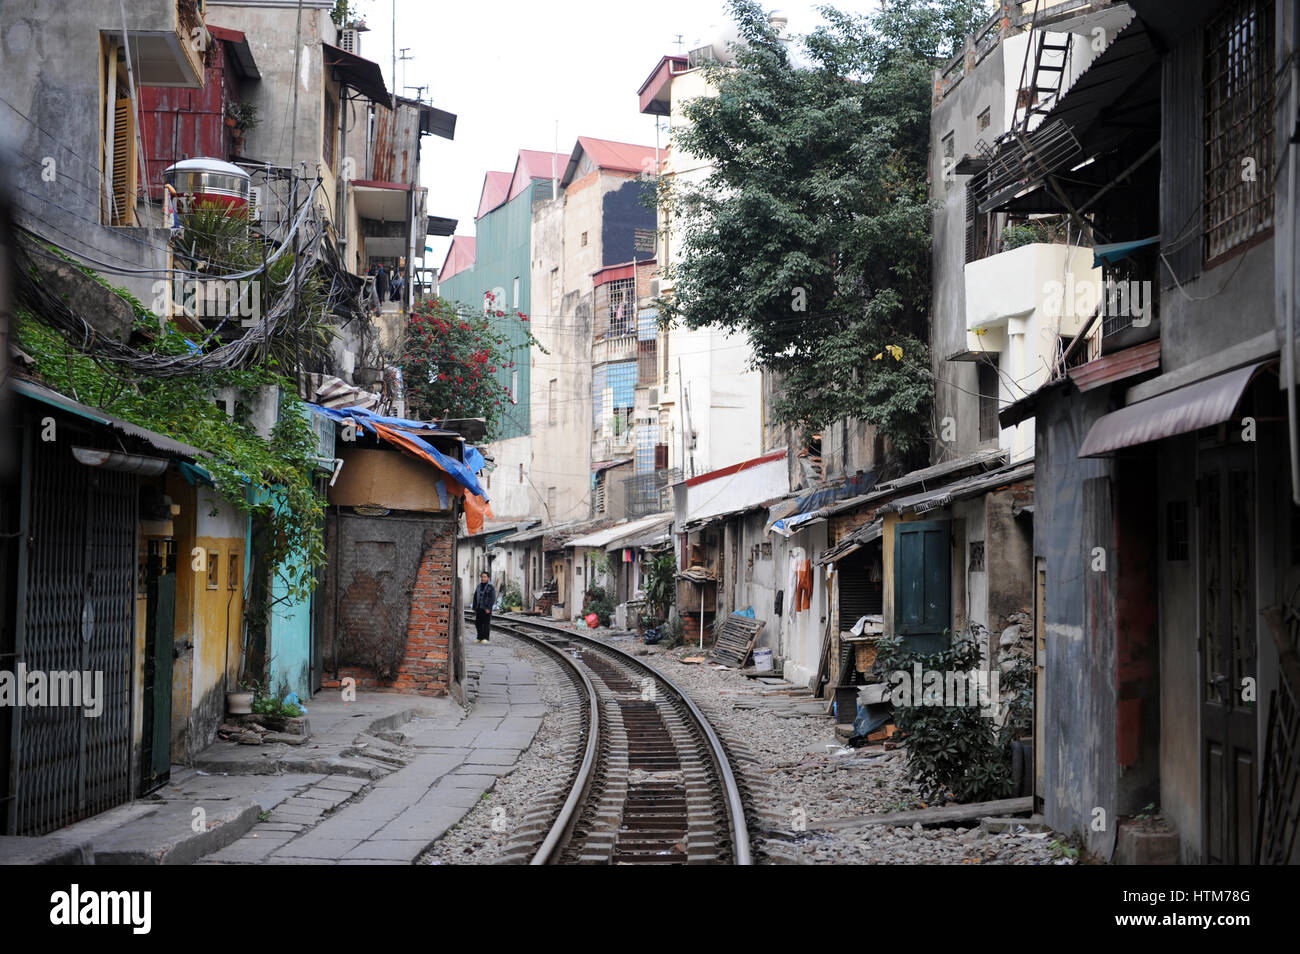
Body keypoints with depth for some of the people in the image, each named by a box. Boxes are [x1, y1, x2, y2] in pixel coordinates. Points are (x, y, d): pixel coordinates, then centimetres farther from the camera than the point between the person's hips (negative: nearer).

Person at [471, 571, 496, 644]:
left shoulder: (491, 587, -5)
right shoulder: (478, 587, 12)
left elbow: (492, 599, -10)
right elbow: (475, 598, 15)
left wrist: (488, 608, -16)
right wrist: (474, 608, 11)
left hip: (486, 608, -5)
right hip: (479, 608, 6)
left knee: (486, 623, -3)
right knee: (478, 623, 6)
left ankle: (485, 638, 2)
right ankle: (479, 638, 15)